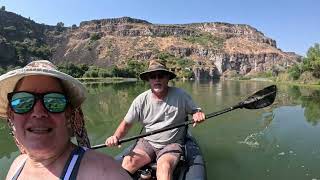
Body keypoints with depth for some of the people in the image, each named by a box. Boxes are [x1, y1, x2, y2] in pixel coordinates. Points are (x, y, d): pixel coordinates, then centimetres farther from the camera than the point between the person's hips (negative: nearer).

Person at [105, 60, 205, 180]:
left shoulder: (180, 95, -7)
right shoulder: (141, 100, -3)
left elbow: (195, 110, 6)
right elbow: (126, 123, 2)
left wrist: (197, 114, -18)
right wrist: (116, 136, -17)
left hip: (172, 144, -1)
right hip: (147, 142, 2)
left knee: (164, 167, -31)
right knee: (127, 162, -22)